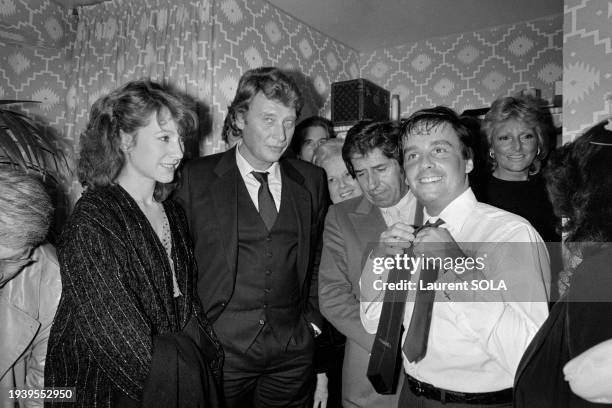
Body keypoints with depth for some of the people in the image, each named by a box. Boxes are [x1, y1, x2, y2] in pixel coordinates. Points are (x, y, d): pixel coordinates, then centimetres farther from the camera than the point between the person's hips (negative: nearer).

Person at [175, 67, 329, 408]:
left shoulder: (312, 179, 4)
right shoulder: (196, 177, -5)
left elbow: (319, 257, 11)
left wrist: (313, 318, 5)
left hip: (294, 350, 3)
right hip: (220, 348, -2)